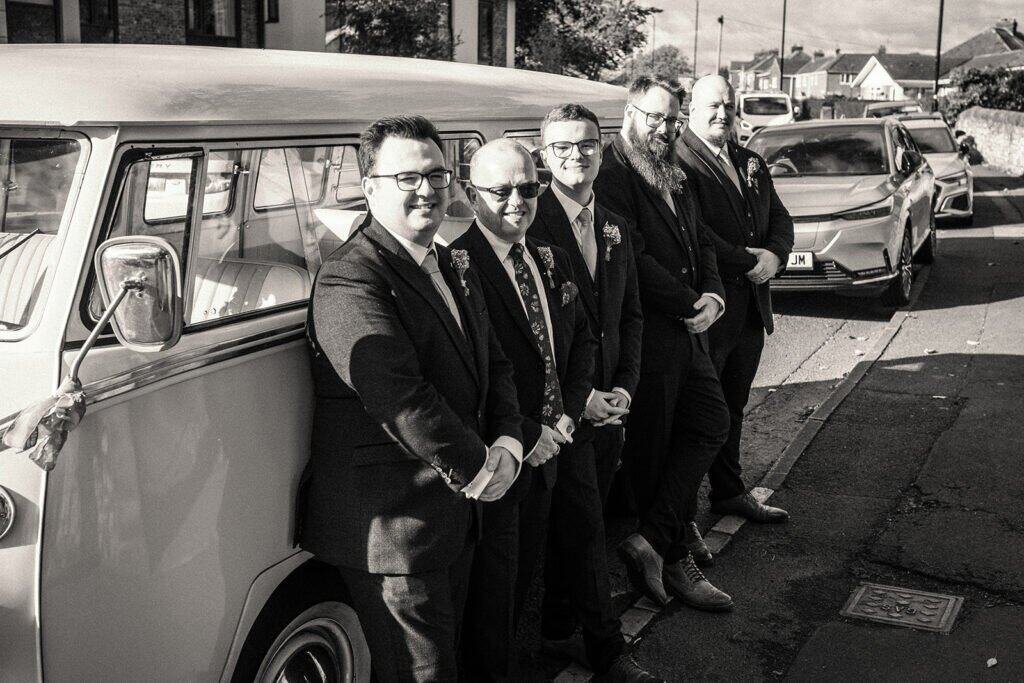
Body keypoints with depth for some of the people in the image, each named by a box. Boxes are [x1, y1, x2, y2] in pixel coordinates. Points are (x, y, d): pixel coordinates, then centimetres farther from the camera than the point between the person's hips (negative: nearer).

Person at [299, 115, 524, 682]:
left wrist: (508, 445, -6)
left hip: (455, 513, 9)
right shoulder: (349, 281, -19)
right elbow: (401, 399, -26)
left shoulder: (453, 270, 12)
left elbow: (494, 365, 13)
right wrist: (477, 468, -15)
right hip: (388, 525, -9)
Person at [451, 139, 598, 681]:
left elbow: (581, 340, 14)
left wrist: (567, 415, -1)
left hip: (545, 449, 8)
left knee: (523, 570, 21)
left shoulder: (552, 263, 8)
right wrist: (525, 437, -18)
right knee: (493, 587, 6)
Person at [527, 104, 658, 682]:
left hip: (608, 403, 6)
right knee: (583, 527, -2)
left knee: (579, 524, 13)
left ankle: (558, 630, 28)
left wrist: (624, 387, 2)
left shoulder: (616, 229, 12)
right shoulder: (530, 226, -12)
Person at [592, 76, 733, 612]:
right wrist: (690, 304, -12)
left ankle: (651, 540, 9)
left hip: (688, 332, 9)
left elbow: (701, 242, 17)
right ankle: (675, 561, 15)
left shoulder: (675, 178, 17)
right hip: (646, 336, -9)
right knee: (654, 450, 3)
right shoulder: (611, 177, -13)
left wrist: (713, 294, -3)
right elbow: (634, 260, -20)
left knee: (710, 424, 8)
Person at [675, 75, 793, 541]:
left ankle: (729, 491, 34)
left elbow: (780, 218, 15)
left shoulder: (752, 164, 15)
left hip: (751, 308, 8)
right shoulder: (677, 159, -12)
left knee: (733, 407, 20)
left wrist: (774, 256, -6)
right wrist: (747, 262, -17)